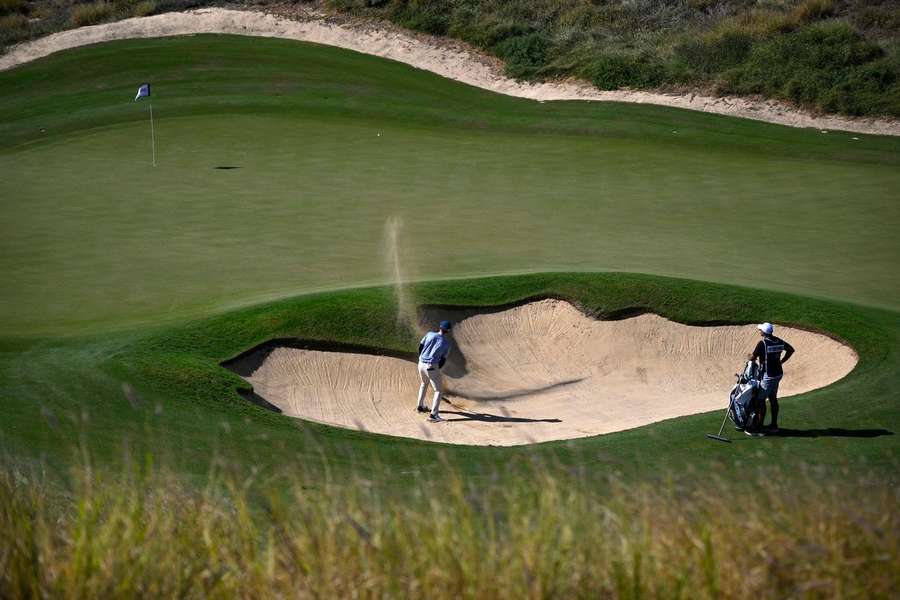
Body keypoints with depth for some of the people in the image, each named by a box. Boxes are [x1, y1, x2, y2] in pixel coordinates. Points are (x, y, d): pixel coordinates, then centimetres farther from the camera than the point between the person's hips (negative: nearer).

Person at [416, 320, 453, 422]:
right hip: (432, 367, -5)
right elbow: (443, 360, 0)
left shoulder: (429, 334, 3)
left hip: (421, 364, 5)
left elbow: (420, 347, 8)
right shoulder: (447, 343, -3)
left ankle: (420, 406, 41)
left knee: (424, 383, 33)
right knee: (438, 391, 4)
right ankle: (433, 414, -9)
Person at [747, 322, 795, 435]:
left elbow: (753, 357, -15)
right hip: (778, 374, 8)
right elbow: (791, 350, 18)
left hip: (768, 376, -8)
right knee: (773, 399, 17)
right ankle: (774, 425, 24)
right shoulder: (779, 341, 4)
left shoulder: (762, 343, -19)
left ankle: (759, 427, -2)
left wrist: (750, 357, 8)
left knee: (761, 400, -3)